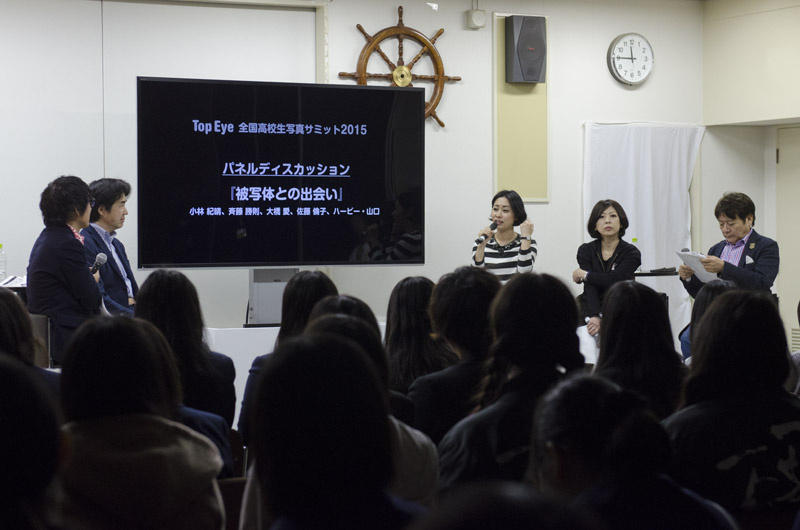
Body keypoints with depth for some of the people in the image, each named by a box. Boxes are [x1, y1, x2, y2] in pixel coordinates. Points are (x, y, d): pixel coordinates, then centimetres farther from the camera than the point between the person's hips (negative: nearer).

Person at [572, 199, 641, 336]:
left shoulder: (631, 253, 2)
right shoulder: (586, 250, 7)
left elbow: (615, 280, -16)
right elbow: (590, 288, -8)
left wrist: (584, 275, -3)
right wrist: (594, 317, -24)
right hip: (592, 310, 1)